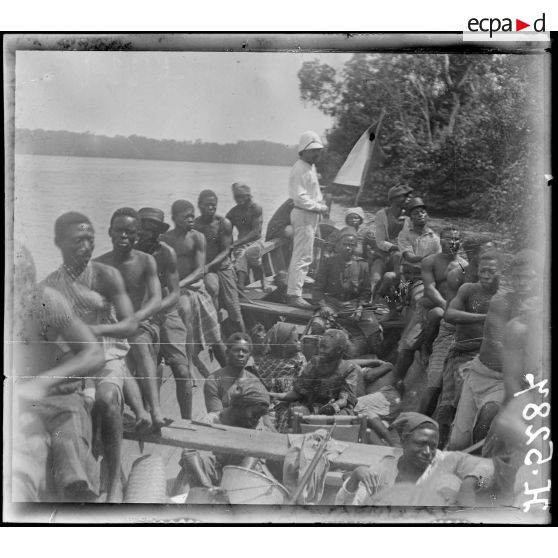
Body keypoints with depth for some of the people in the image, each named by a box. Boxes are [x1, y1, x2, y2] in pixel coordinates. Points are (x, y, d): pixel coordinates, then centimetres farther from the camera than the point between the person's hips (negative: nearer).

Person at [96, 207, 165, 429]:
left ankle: (155, 410, -49)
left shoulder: (146, 261, -2)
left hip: (142, 324, -3)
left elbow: (156, 301, -12)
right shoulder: (98, 265, 2)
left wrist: (133, 319, -30)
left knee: (140, 344, -36)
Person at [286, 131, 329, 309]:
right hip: (303, 215, -11)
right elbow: (300, 197, -22)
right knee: (303, 256, -11)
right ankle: (294, 295, -8)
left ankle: (293, 291, 24)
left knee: (300, 255, 15)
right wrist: (320, 207, -18)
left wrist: (323, 204, 8)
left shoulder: (311, 167, 17)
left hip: (311, 215, 11)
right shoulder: (299, 169, -16)